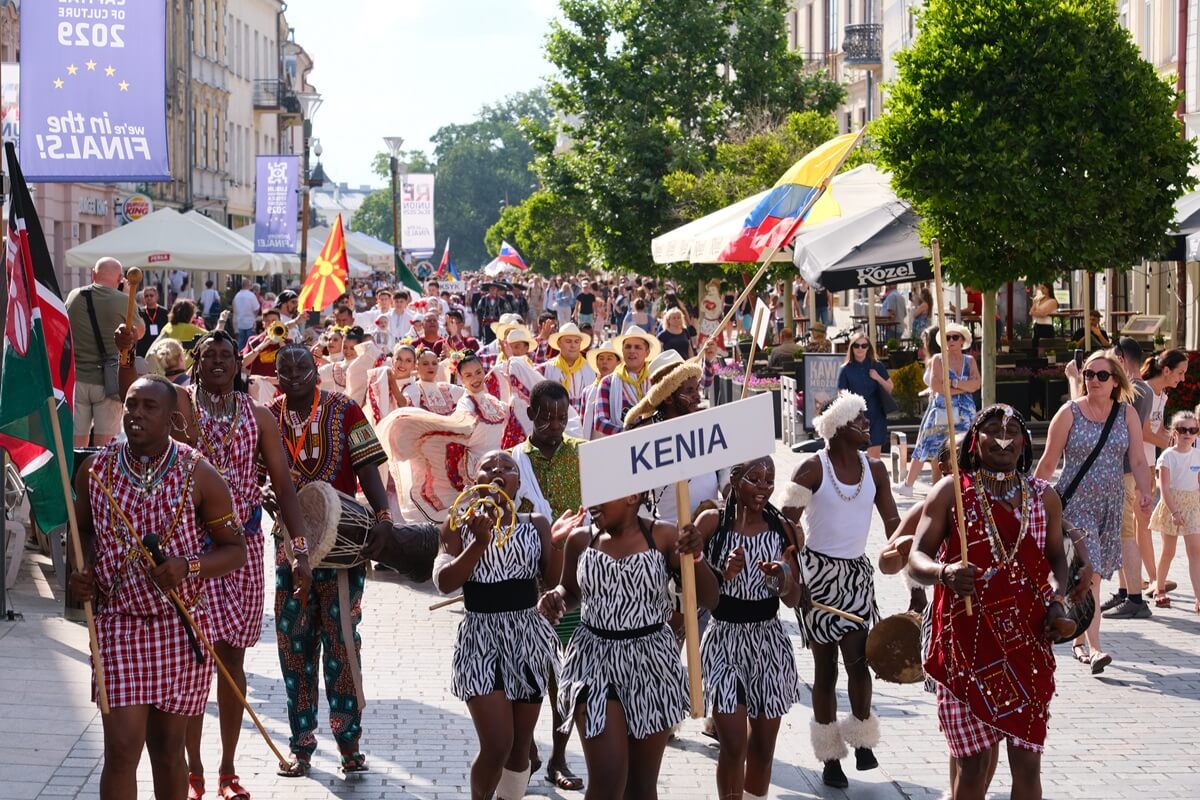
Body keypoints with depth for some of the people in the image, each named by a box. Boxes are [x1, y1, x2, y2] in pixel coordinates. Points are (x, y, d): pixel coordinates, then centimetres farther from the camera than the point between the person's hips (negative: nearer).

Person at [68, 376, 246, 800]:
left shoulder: (198, 475, -7)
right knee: (122, 748, -9)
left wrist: (188, 567, -19)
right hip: (118, 622, 0)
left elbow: (235, 549, -1)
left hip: (181, 626, 0)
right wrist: (80, 569, -5)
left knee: (167, 746, 11)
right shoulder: (95, 469, -2)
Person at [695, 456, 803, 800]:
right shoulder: (712, 523, -6)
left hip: (769, 643, 3)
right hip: (724, 639, -3)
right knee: (734, 746, -10)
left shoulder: (783, 530, 2)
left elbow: (793, 600, 4)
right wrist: (723, 574, -23)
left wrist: (783, 578, -16)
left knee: (763, 744, 10)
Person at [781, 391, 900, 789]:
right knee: (825, 665, 3)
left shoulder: (874, 469, 3)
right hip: (817, 570, -3)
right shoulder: (813, 469, -10)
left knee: (857, 656, -13)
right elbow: (786, 522, -13)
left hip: (857, 572, 3)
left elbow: (892, 523, 6)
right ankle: (830, 755, 13)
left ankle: (862, 738, 7)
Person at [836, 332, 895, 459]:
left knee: (874, 457, 0)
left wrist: (879, 378, -7)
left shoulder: (877, 367, 6)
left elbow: (890, 389, 10)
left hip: (875, 417, 1)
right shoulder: (846, 369, 0)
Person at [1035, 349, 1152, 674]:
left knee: (1090, 575, 12)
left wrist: (1143, 490, -16)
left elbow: (1138, 460, 1)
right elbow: (1048, 463, -2)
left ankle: (1079, 640, 28)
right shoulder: (1070, 413, -5)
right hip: (1075, 503, -4)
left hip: (1110, 504, 4)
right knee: (1088, 574, -15)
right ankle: (1094, 648, -20)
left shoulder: (1127, 414, 4)